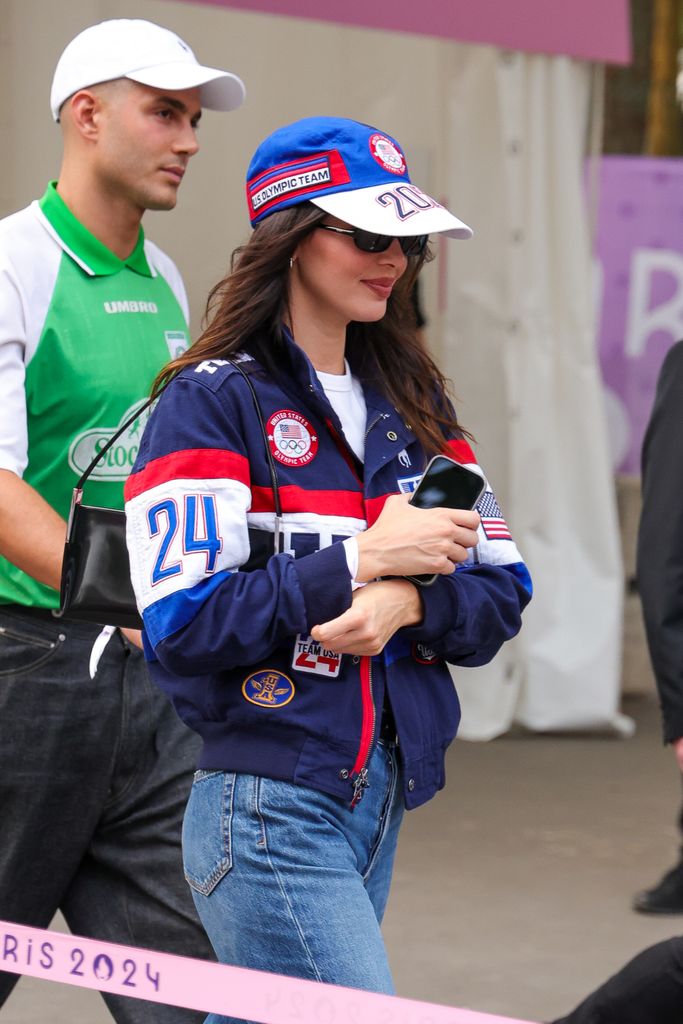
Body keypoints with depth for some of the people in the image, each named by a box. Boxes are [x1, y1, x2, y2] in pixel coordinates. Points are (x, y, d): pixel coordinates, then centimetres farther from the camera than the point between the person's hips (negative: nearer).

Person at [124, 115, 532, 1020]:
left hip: (382, 802, 7)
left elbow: (502, 596, 10)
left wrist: (408, 601, -11)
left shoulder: (410, 403, 14)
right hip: (268, 806, -7)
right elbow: (182, 624, -17)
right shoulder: (213, 402, -7)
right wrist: (364, 559, -15)